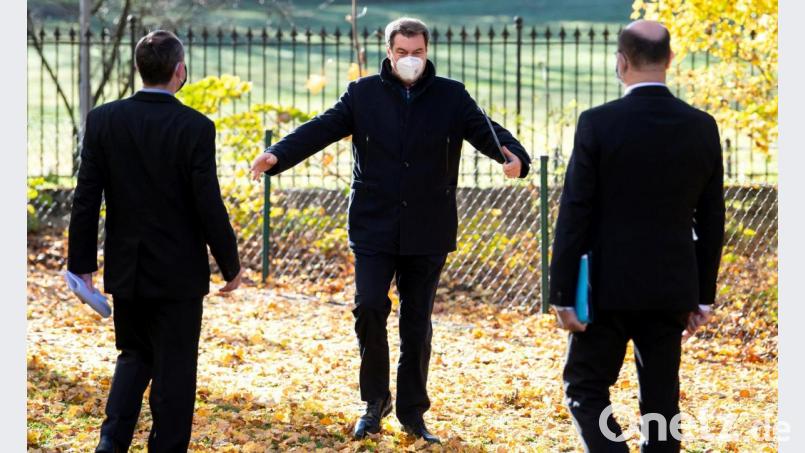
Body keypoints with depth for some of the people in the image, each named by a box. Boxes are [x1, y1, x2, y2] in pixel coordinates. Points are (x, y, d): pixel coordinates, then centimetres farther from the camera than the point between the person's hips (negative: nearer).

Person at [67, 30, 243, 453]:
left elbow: (86, 199, -3)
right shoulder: (195, 127, -15)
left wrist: (82, 263, 6)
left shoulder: (103, 120, -5)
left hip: (125, 272, 4)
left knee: (134, 355, 20)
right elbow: (209, 207, -14)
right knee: (174, 369, 8)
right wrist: (231, 265, -1)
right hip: (179, 274, -4)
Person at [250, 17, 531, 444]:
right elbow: (321, 129, -6)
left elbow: (487, 131, -6)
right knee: (369, 307, -12)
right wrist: (278, 155, -23)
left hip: (427, 232, 1)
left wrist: (514, 156, -28)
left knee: (417, 322, 7)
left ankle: (412, 412, 18)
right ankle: (374, 400, 7)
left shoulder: (451, 97, 2)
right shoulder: (364, 94, 1)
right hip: (373, 228, -1)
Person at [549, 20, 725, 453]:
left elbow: (574, 214, -11)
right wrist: (704, 293, 14)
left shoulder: (598, 124, -12)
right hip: (673, 288, 4)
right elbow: (711, 220, 5)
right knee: (661, 399, 10)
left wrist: (562, 292, -5)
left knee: (586, 389, 8)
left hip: (609, 287, -4)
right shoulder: (702, 127, 0)